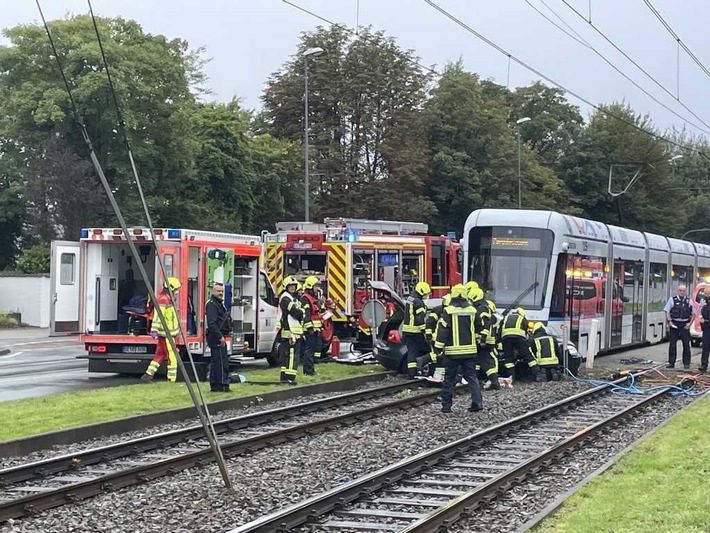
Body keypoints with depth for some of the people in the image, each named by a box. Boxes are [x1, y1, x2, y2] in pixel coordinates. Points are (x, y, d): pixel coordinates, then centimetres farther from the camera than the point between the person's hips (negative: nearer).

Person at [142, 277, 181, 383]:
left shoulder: (168, 299, 17)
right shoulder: (163, 300, -16)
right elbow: (158, 316, -25)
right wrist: (154, 330, -31)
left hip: (169, 333, 11)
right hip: (166, 334, -11)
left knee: (160, 354, 13)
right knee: (172, 356, -7)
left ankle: (148, 375, 15)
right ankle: (171, 379, -4)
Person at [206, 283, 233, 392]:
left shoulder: (219, 304, 20)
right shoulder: (212, 305, -14)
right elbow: (212, 324, -22)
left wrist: (228, 332, 17)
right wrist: (220, 337, -24)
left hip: (219, 337, 11)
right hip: (216, 338, -11)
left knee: (215, 362, 12)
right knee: (222, 361, -12)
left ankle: (214, 386, 16)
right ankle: (223, 385, -13)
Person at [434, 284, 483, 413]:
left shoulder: (448, 311, -10)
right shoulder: (472, 310, 5)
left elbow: (442, 330, -11)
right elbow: (477, 329, 17)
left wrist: (438, 348, -6)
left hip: (452, 351, -4)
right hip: (469, 350, 4)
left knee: (449, 378, 5)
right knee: (471, 376, 9)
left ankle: (446, 405, 8)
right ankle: (477, 402, -3)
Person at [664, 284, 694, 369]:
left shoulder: (689, 301, 7)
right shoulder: (672, 299, 3)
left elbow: (693, 314, 12)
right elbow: (667, 312, 2)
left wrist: (690, 323, -1)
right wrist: (669, 322, -9)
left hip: (685, 325, 1)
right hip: (674, 324, -1)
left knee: (686, 344, 1)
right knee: (672, 344, 1)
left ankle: (686, 363, 9)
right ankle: (671, 363, 8)